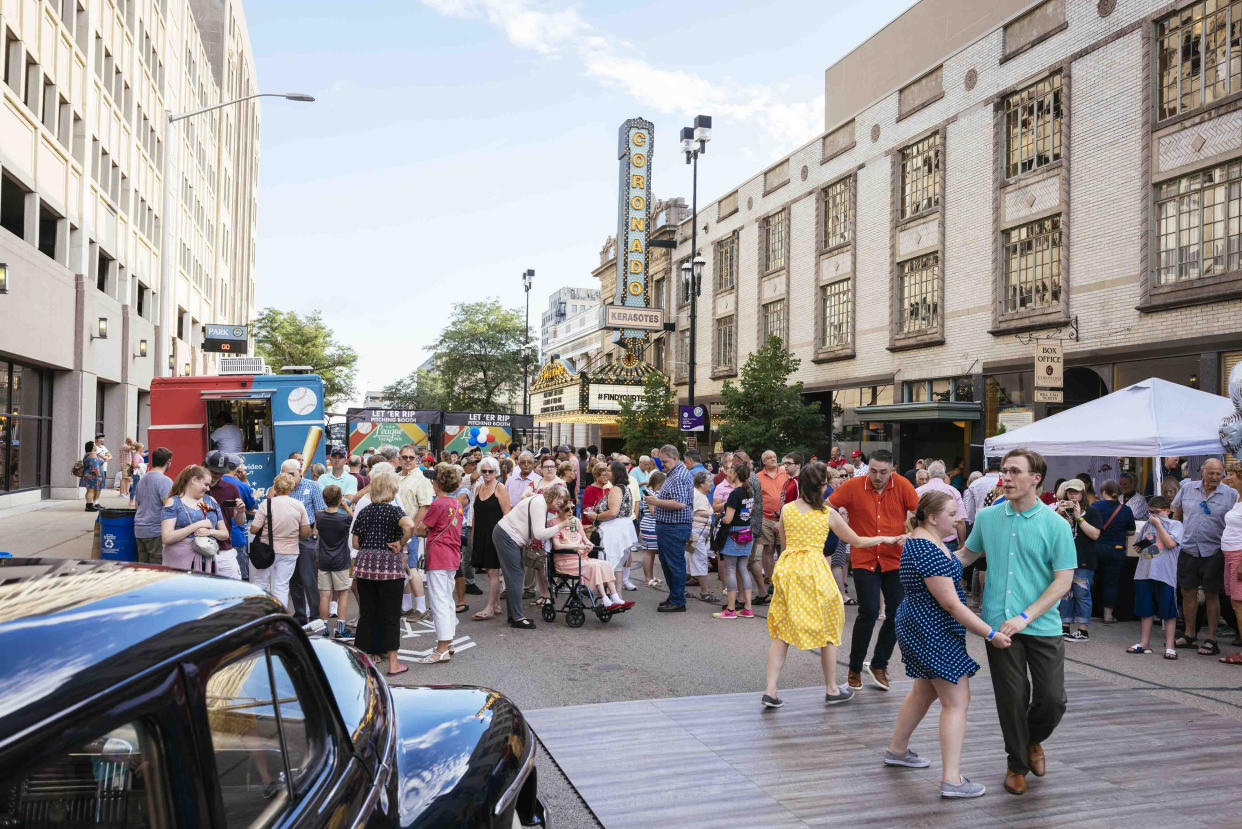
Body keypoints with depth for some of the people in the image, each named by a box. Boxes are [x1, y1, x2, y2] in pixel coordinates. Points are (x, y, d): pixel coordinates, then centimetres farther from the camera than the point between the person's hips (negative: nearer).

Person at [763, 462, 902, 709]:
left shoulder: (786, 509, 2)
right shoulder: (828, 514, -4)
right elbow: (857, 542, 7)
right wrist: (885, 539, 22)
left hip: (787, 568, 3)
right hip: (814, 571, -3)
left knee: (782, 632, 8)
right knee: (828, 631, 14)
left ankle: (770, 690, 1)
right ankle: (832, 689, 24)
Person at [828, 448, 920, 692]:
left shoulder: (902, 485, -4)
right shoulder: (853, 486, -7)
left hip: (895, 560, 3)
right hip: (864, 560, -2)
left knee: (897, 613, 5)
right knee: (869, 612, -9)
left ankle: (879, 664, 25)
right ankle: (854, 668, 9)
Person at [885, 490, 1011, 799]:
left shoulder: (926, 539, 7)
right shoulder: (928, 551, -25)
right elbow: (951, 603, -25)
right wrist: (990, 634, -21)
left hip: (919, 629, 11)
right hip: (932, 632, -11)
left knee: (924, 691, 23)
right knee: (957, 701, -6)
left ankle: (896, 750, 36)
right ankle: (952, 780, -3)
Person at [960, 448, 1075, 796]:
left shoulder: (1055, 525, -5)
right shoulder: (987, 517, 4)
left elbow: (1063, 580, -7)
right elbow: (967, 554, 20)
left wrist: (1025, 617, -15)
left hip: (1042, 625, -1)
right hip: (999, 624, 1)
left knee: (1052, 699, 1)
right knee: (1012, 699, 5)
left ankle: (1033, 740, 35)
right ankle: (1017, 763, 27)